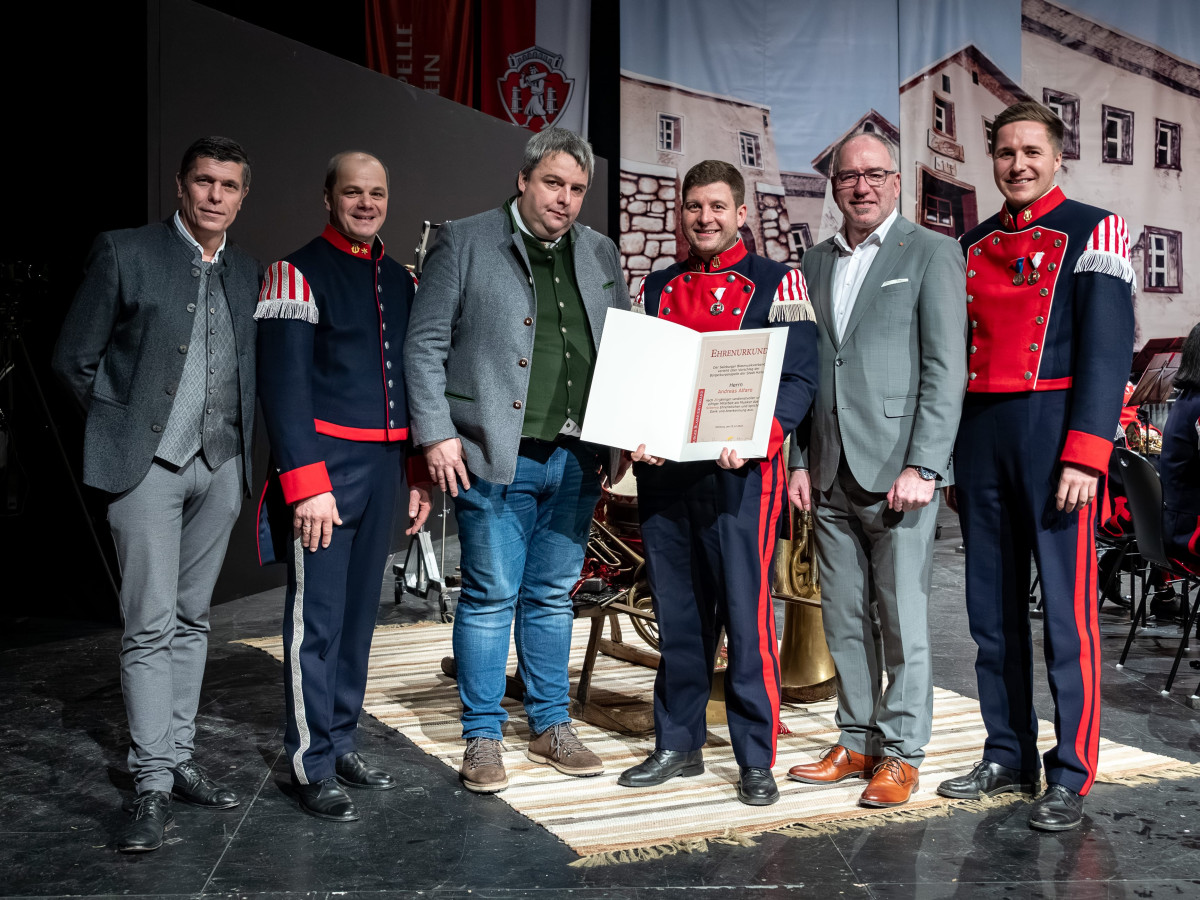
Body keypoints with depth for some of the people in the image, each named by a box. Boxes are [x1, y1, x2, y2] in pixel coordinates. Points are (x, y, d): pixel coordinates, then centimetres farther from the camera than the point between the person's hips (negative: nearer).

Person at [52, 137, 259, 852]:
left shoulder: (250, 274, 11)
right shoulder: (125, 253, -2)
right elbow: (76, 357, 0)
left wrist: (242, 435, 7)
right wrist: (125, 423, -1)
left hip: (221, 464, 5)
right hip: (149, 463, -5)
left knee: (191, 620, 11)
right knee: (151, 625, -6)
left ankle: (180, 758, 21)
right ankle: (153, 783, 2)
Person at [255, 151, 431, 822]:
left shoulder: (401, 281, 16)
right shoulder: (298, 272, -4)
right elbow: (283, 383, -12)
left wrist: (420, 472, 15)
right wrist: (306, 481, -19)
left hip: (386, 465, 7)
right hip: (325, 465, -6)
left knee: (361, 612, 13)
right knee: (318, 617, -3)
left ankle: (343, 742, 26)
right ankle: (313, 766, 8)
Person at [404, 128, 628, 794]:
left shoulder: (600, 255, 15)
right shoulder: (463, 242, 1)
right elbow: (425, 344, -2)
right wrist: (436, 434, -9)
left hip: (575, 459, 4)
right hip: (495, 457, -4)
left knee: (552, 596, 13)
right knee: (491, 598, 1)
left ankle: (550, 727, 25)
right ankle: (483, 738, 14)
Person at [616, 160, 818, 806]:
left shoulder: (776, 283, 3)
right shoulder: (656, 289, 16)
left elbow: (798, 379, -4)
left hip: (739, 474, -4)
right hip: (663, 473, 4)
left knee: (745, 613, -3)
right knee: (677, 614, 11)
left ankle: (756, 758, 8)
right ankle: (678, 745, 24)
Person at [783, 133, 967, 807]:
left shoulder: (932, 253, 0)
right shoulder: (815, 263, 16)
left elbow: (946, 369, -6)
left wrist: (922, 466, -14)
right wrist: (801, 461, 9)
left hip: (898, 469, -5)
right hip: (832, 473, 5)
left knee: (903, 619, 0)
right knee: (843, 618, 10)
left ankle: (901, 752, 13)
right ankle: (856, 741, 23)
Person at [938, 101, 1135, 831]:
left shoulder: (1094, 231, 2)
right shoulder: (972, 246, 16)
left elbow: (1108, 347, -7)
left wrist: (1083, 457, -16)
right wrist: (949, 457, 12)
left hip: (1054, 428, -5)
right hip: (979, 433, 5)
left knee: (1067, 608, -3)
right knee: (994, 607, 9)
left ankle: (1070, 777, 6)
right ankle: (1008, 757, 21)